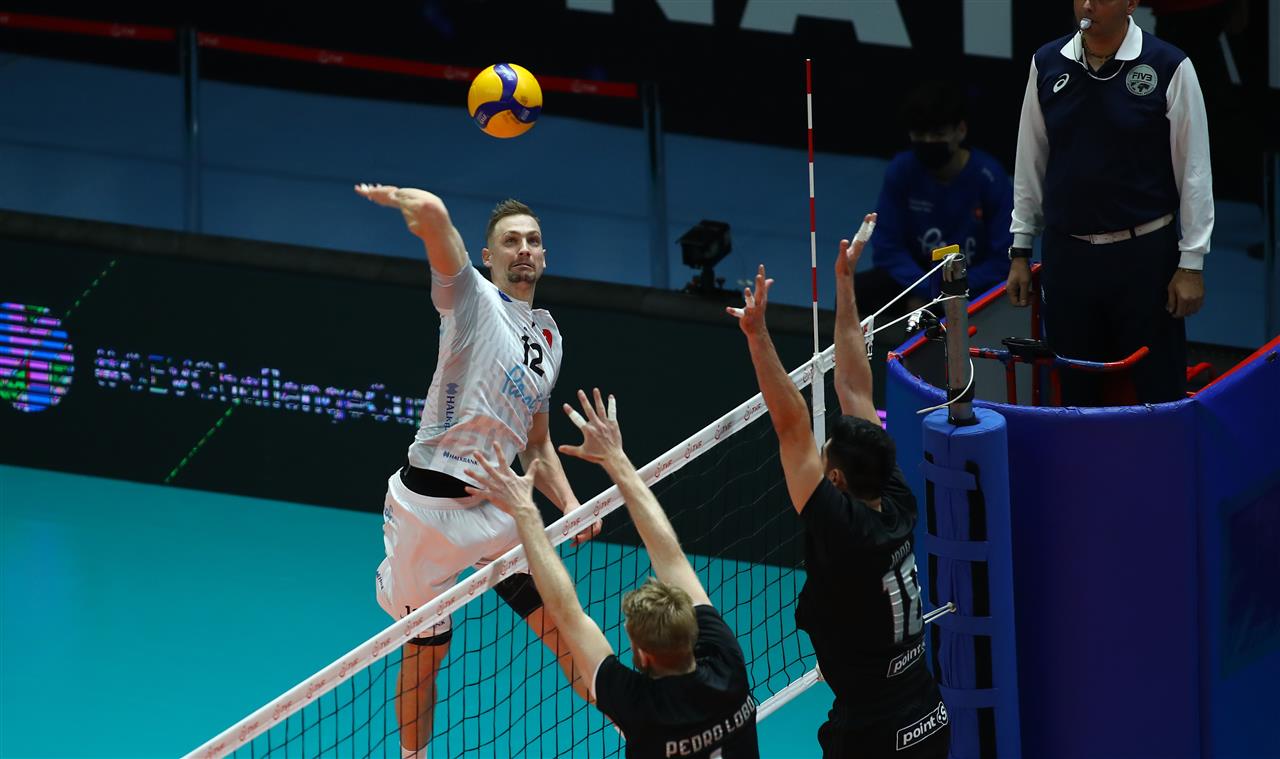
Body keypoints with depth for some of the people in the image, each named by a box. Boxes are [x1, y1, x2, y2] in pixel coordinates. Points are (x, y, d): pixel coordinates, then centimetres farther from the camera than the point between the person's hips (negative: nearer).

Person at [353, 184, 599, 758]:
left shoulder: (548, 338, 17)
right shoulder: (472, 297, -5)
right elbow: (431, 212, -24)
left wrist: (570, 505, 9)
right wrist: (395, 197, -4)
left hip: (496, 508, 6)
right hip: (427, 502, -6)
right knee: (424, 651, 5)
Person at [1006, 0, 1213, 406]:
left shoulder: (1169, 68, -8)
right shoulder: (1047, 64, 3)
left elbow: (1194, 172, -4)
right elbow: (1030, 165, 11)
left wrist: (1191, 264, -6)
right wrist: (1020, 250, 10)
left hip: (1144, 254, -3)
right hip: (1066, 254, 3)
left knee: (1156, 390, 0)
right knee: (1074, 391, 8)